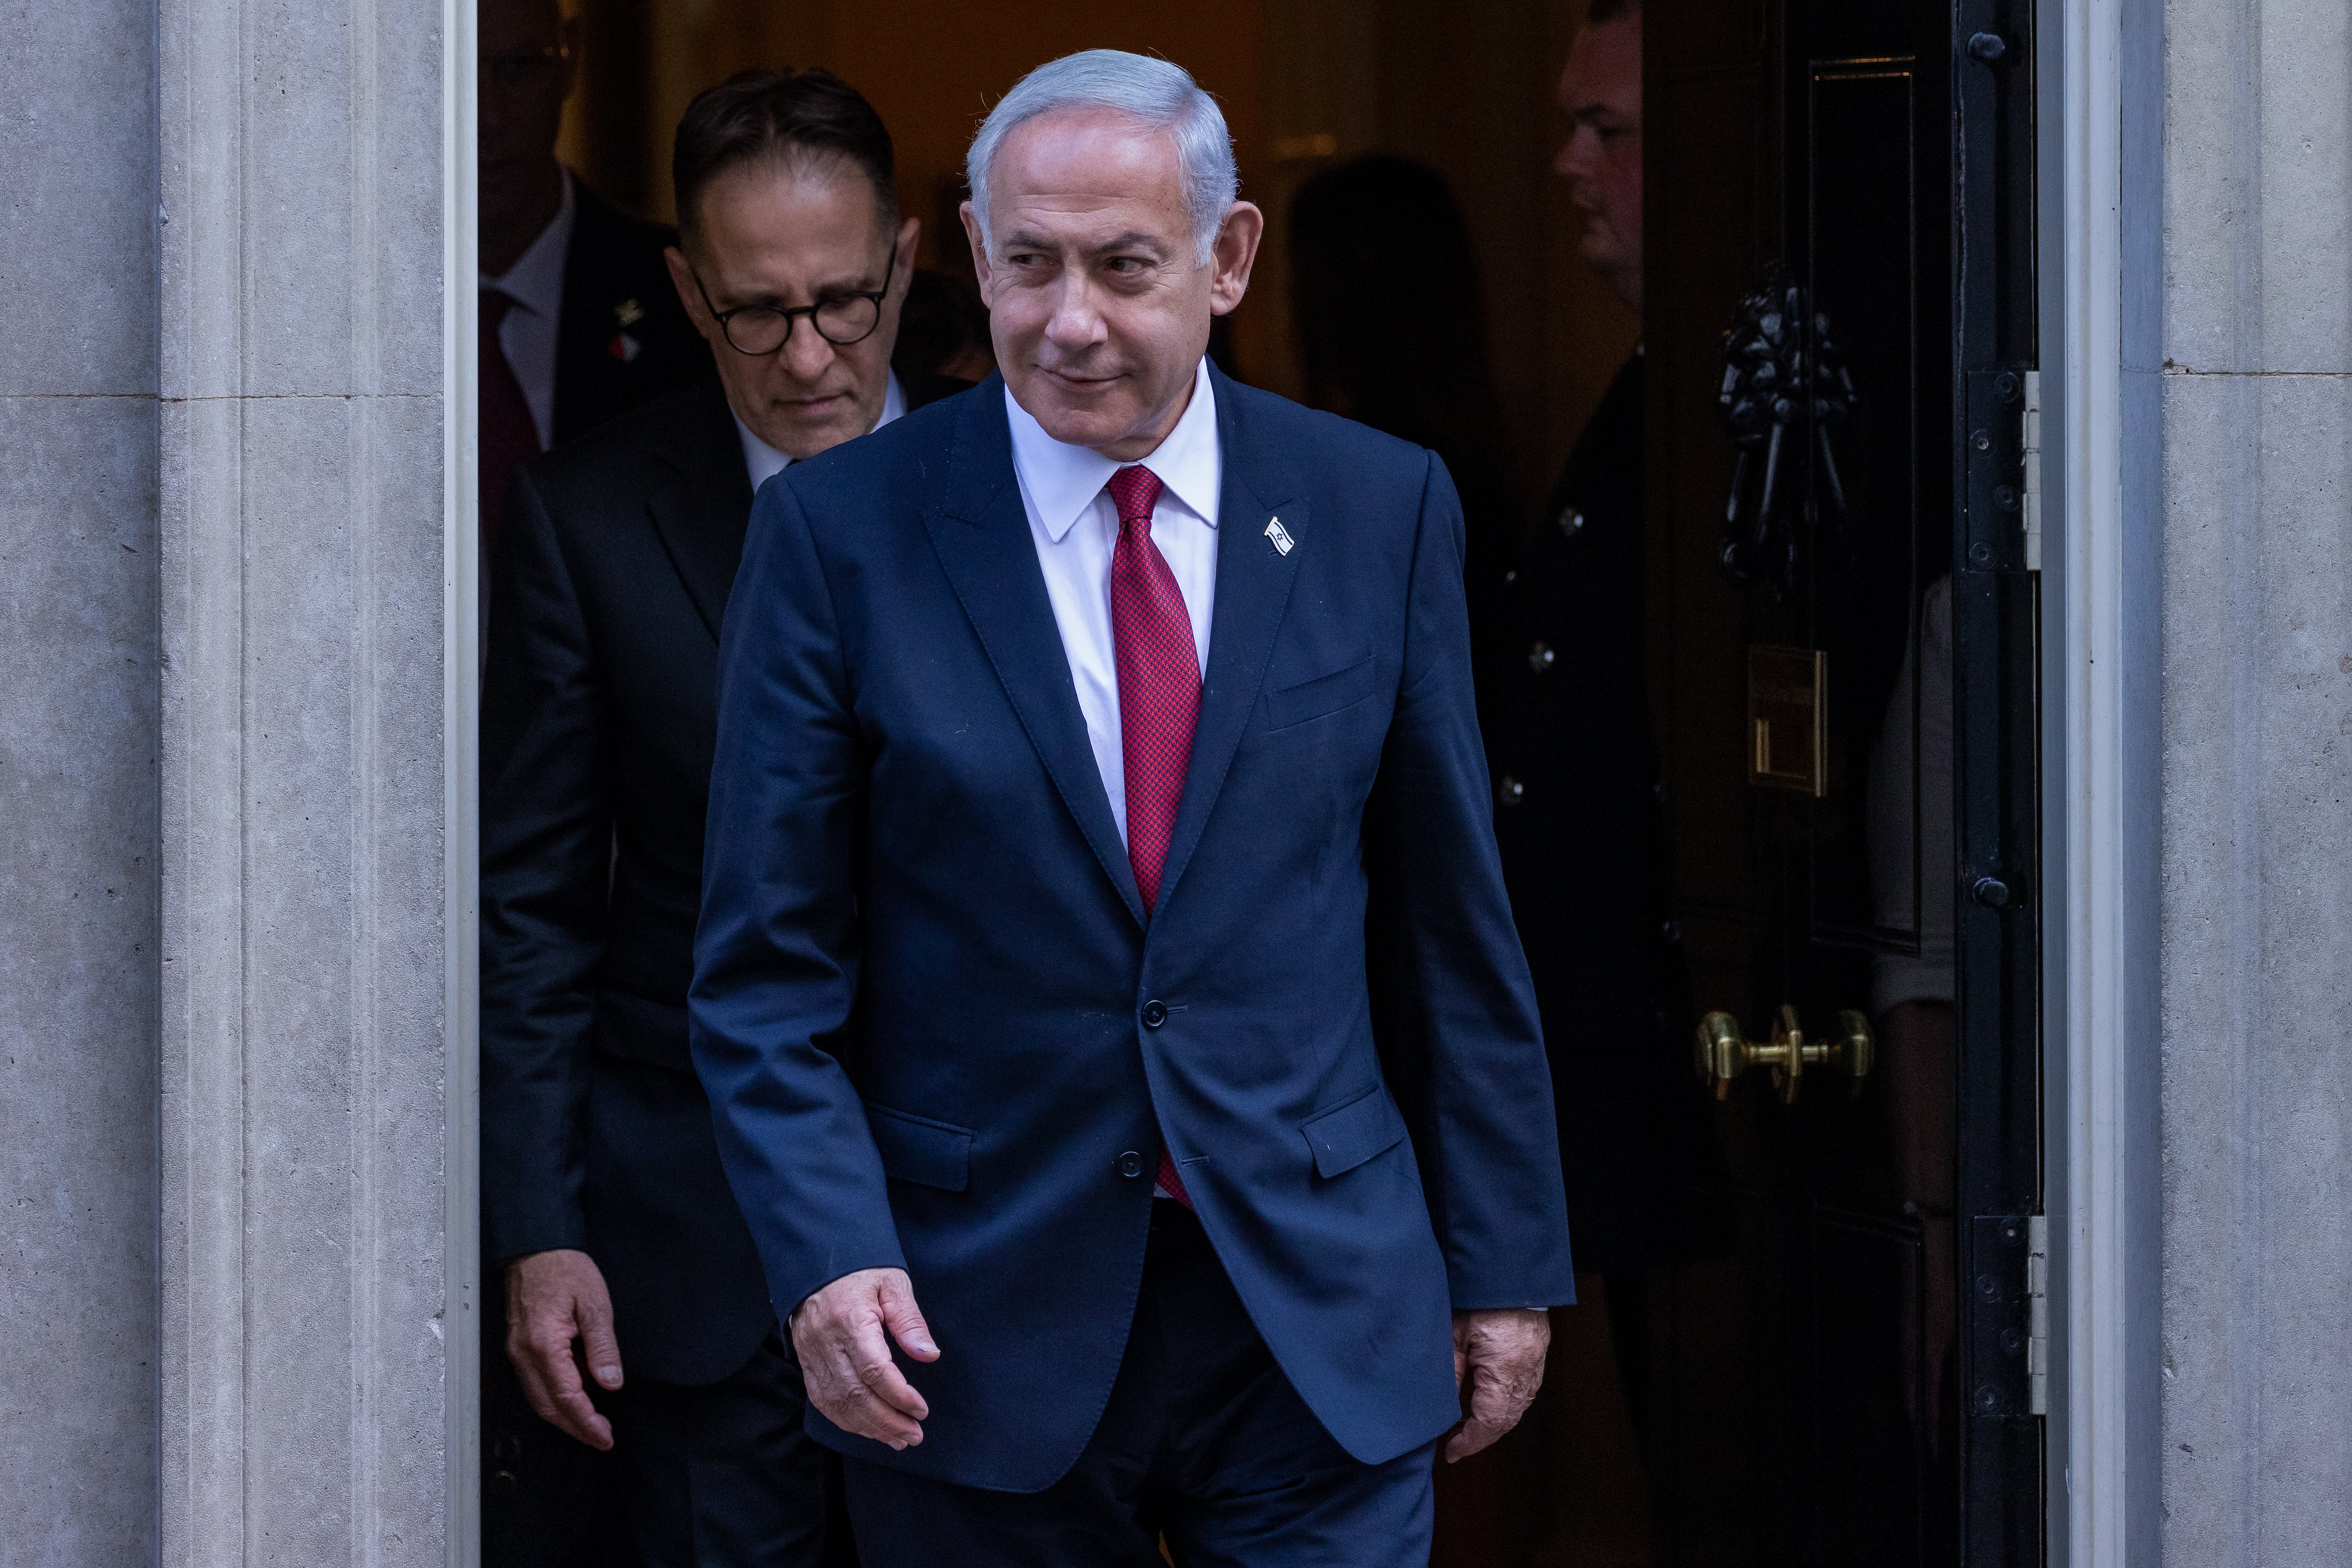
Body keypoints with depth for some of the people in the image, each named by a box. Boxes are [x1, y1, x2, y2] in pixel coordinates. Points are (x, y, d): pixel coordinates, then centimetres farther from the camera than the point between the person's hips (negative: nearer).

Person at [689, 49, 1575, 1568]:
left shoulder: (1380, 508, 4)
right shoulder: (841, 531, -2)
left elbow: (1452, 923, 8)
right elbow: (769, 968, -2)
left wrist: (1504, 1261, 8)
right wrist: (828, 1257, -14)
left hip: (1322, 1324, 1)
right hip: (979, 1328, -1)